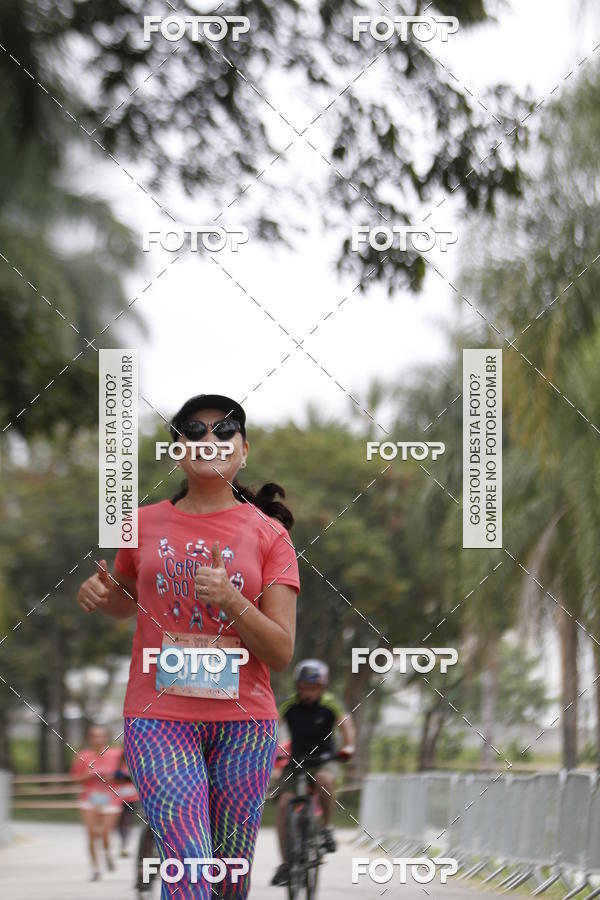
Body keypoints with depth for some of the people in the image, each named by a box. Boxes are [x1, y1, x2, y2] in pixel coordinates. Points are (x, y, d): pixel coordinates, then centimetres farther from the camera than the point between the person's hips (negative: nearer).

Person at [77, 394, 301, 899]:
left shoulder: (267, 533, 1)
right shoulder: (146, 524, 6)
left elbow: (281, 653, -3)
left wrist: (230, 601, -20)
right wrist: (101, 595, 2)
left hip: (243, 720, 0)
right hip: (159, 717, 0)